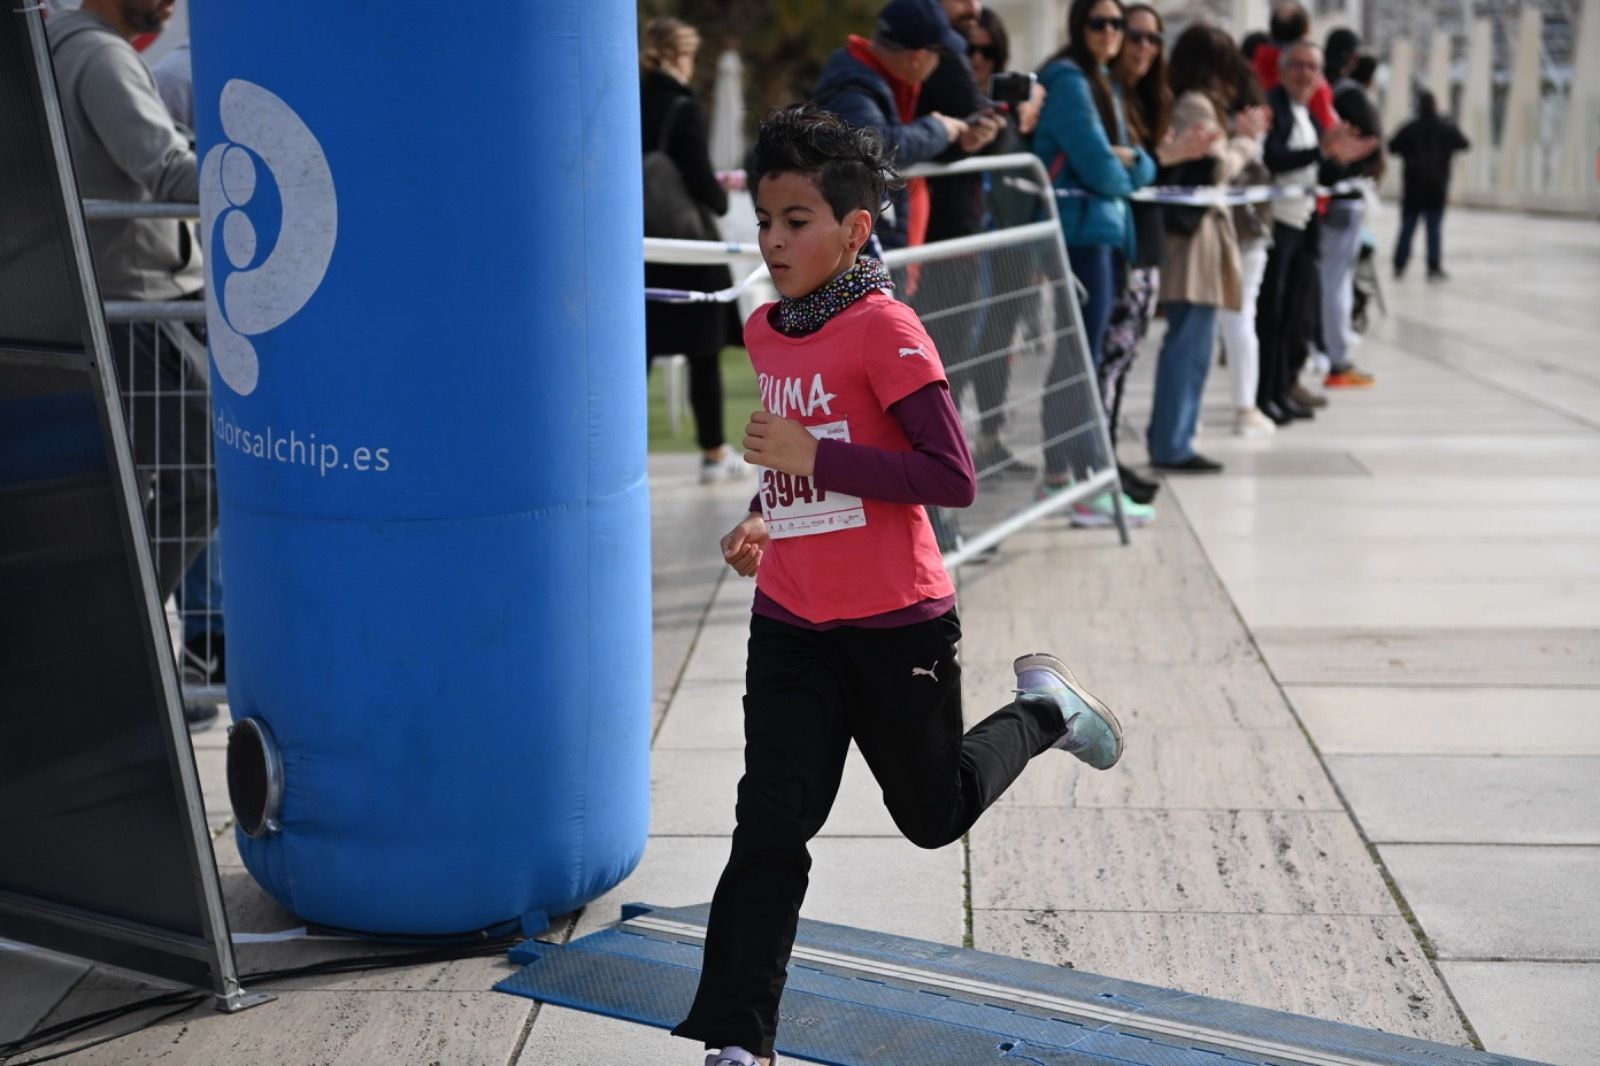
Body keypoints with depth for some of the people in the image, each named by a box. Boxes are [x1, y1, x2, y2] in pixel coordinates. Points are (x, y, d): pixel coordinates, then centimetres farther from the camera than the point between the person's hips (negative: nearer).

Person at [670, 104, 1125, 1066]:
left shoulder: (885, 328, -17)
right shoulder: (767, 330, 6)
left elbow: (953, 479, -22)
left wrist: (813, 457, -26)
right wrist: (765, 518, 7)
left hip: (895, 626, -5)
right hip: (790, 624, 5)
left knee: (934, 814, 15)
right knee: (771, 826, -4)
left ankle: (1043, 710, 41)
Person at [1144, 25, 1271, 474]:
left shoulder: (1183, 104, 16)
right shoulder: (1198, 105, -11)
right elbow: (1217, 170, -14)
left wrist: (1241, 138, 12)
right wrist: (1246, 139, 2)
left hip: (1189, 230, 10)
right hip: (1197, 231, -10)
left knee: (1186, 344, 13)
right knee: (1191, 347, -7)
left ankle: (1168, 439, 17)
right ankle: (1173, 445, -4)